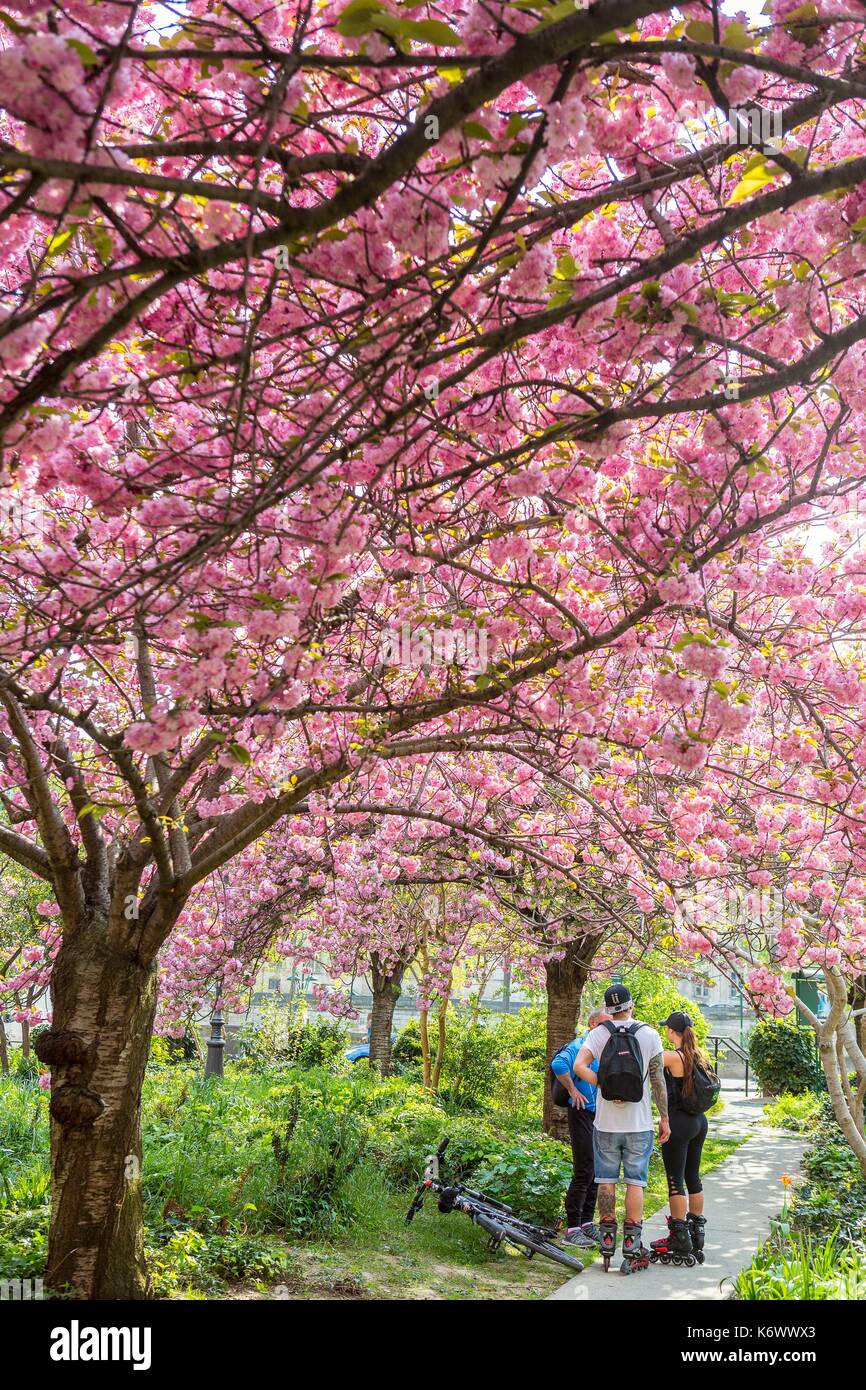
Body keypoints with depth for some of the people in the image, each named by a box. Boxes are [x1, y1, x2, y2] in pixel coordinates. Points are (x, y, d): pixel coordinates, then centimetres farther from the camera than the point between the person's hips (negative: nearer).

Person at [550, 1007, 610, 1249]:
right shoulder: (579, 1046, -13)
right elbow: (558, 1065, -31)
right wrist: (573, 1090, -22)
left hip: (601, 1117, 9)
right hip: (583, 1113, -9)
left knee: (597, 1172, 13)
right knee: (584, 1172, -8)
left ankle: (587, 1223, 23)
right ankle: (572, 1230, -2)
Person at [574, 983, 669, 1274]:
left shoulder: (598, 1033, -2)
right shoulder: (649, 1035, -2)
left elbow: (579, 1066, -16)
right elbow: (658, 1080, -2)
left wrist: (605, 1085, -7)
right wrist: (665, 1118, 5)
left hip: (606, 1123, 1)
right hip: (639, 1124, 0)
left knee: (606, 1181, 10)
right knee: (635, 1182, 5)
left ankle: (607, 1242, 16)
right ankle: (632, 1247, 4)